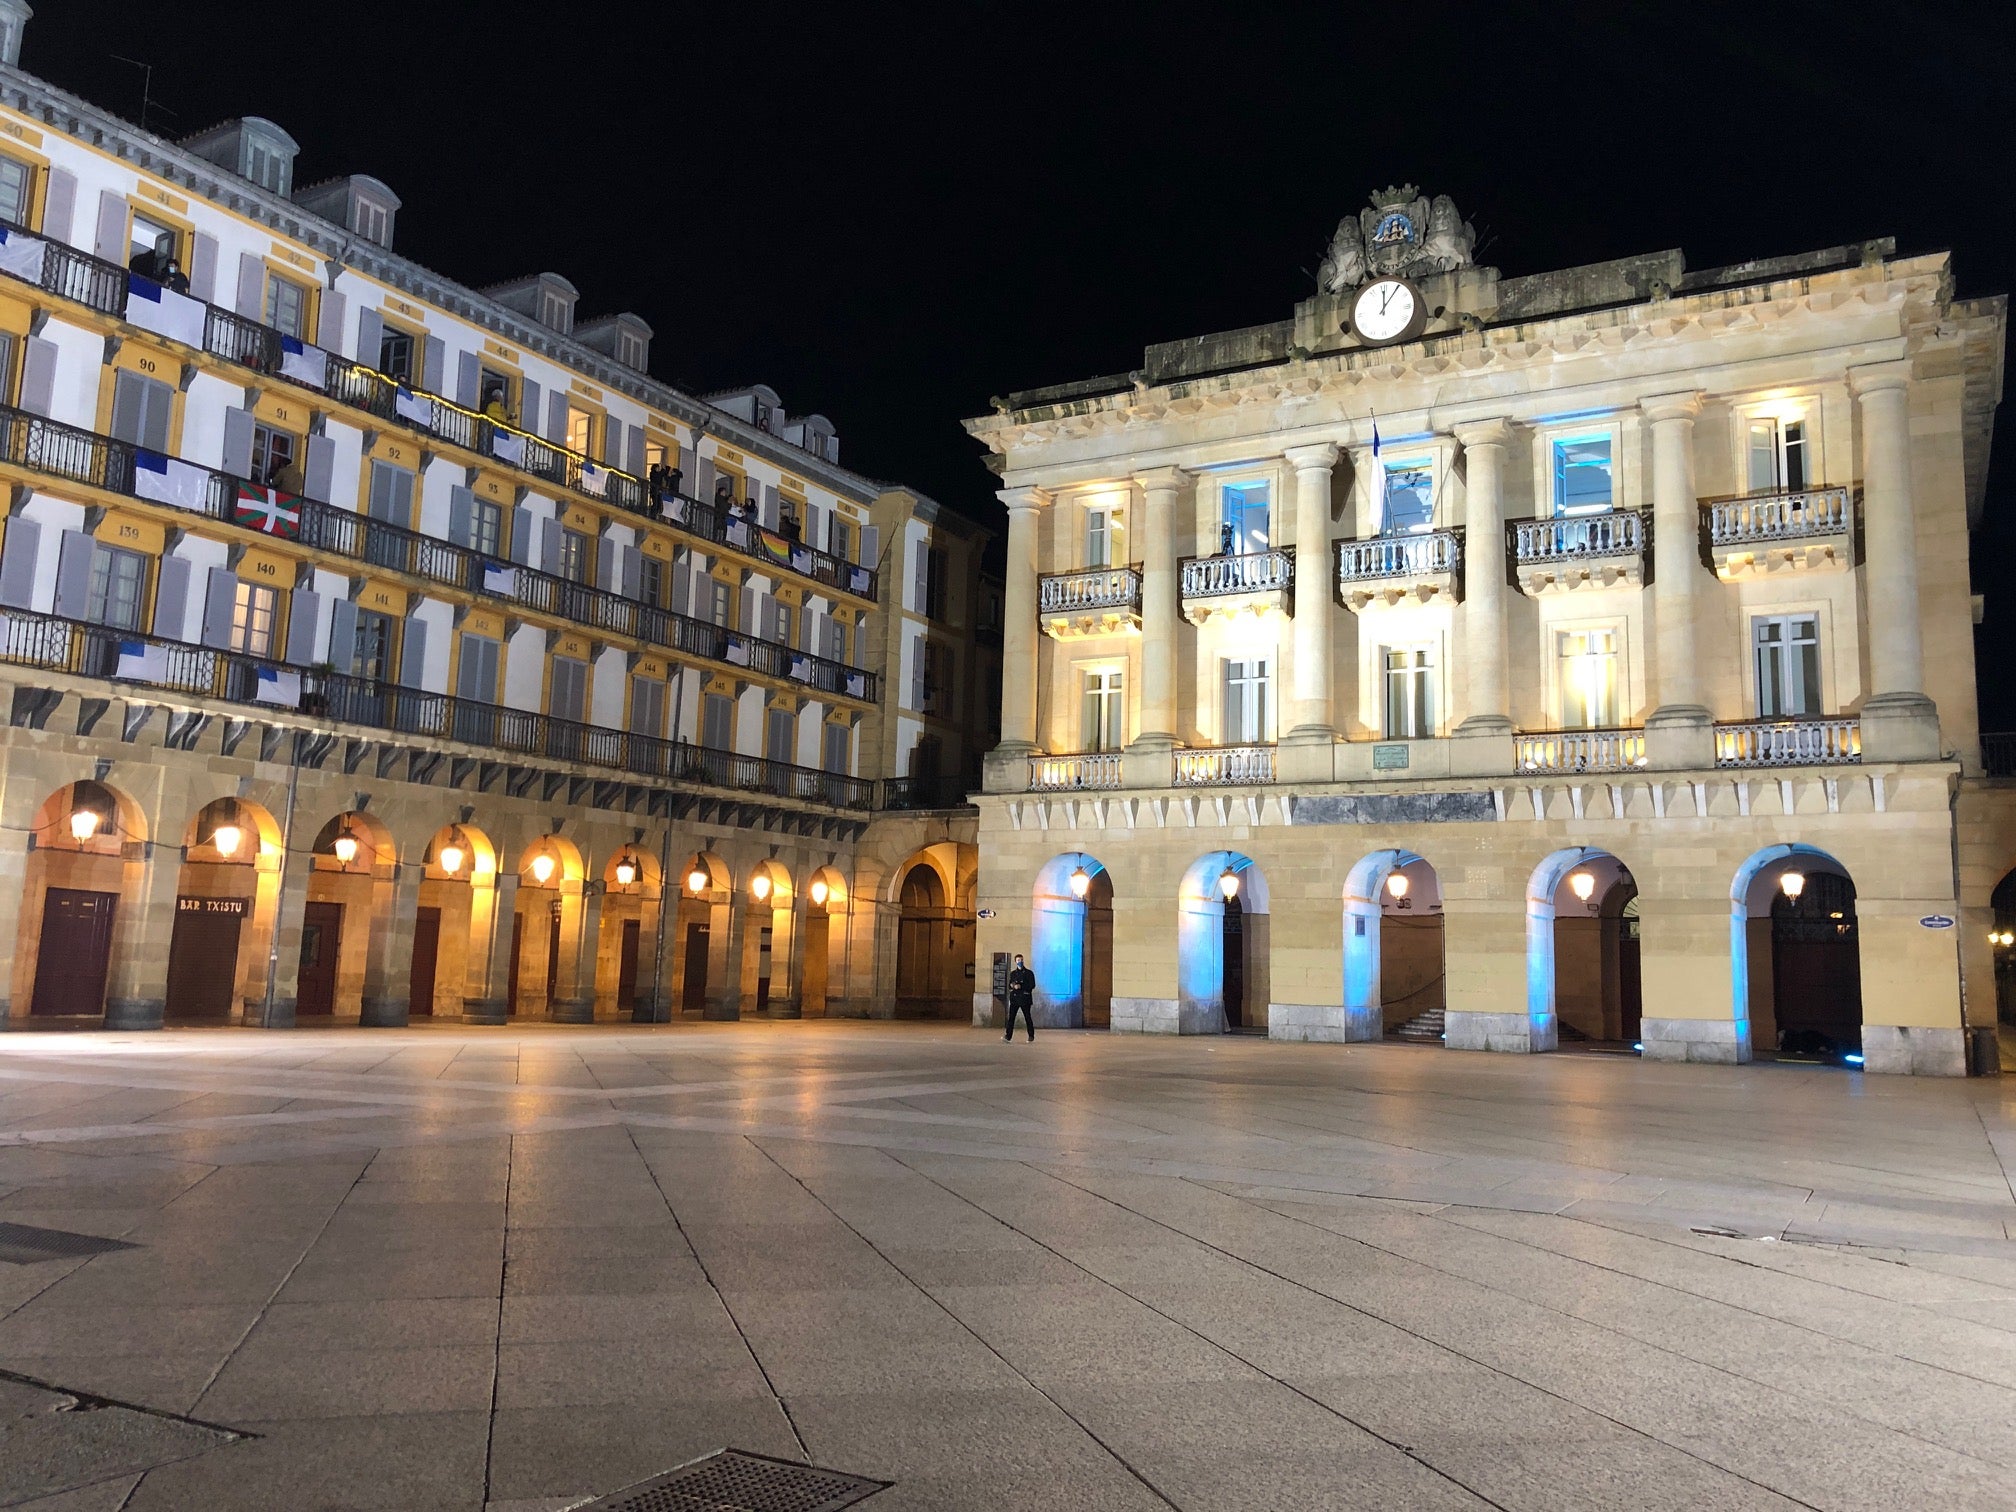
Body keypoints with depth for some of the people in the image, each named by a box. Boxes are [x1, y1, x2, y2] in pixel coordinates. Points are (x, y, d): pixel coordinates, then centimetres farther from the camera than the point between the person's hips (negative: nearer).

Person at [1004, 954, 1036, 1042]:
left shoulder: (1029, 973, 1)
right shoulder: (1012, 973, 14)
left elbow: (1032, 985, -7)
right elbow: (1010, 985, 19)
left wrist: (1020, 986, -17)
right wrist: (1011, 986, -5)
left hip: (1025, 998, -3)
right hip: (1014, 998, 3)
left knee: (1028, 1018, 3)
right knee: (1011, 1018, -6)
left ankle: (1031, 1037, 14)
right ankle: (1008, 1036, -9)